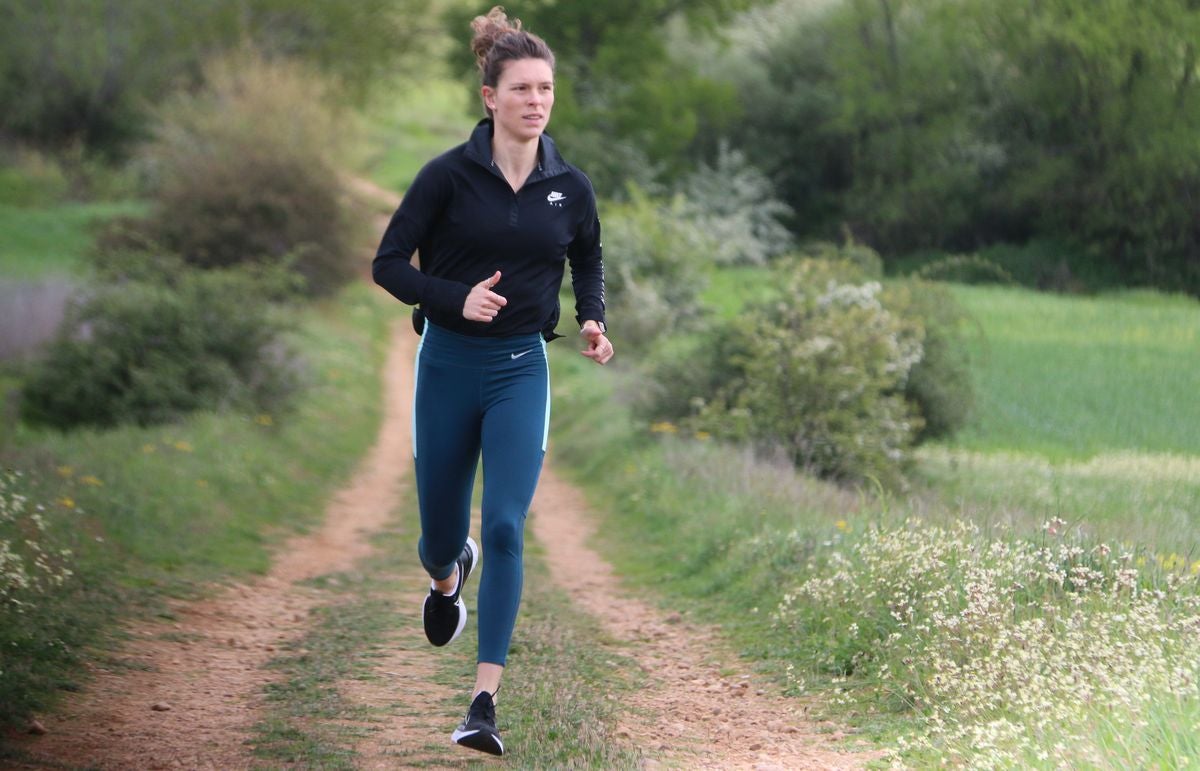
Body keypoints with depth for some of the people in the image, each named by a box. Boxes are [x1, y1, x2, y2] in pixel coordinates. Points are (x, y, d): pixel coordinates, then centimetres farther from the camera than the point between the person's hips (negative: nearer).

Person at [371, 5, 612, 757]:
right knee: (441, 529, 11)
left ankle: (485, 702, -13)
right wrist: (457, 299, -22)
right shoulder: (448, 175, -9)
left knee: (506, 528, -14)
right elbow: (389, 263, -6)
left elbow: (589, 262, 17)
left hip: (521, 370, 0)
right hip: (447, 364, 0)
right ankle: (450, 574, 52)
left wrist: (594, 322, -2)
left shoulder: (570, 186, 0)